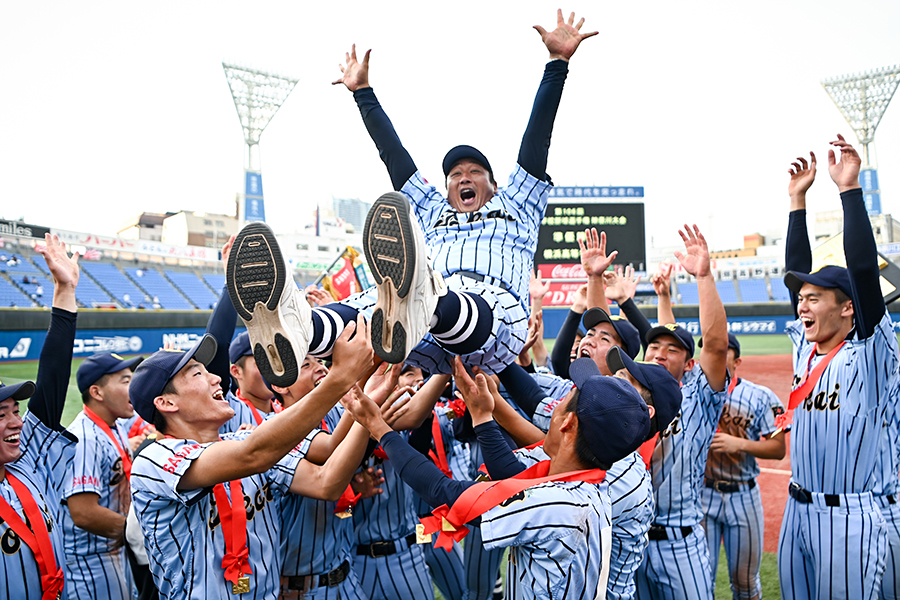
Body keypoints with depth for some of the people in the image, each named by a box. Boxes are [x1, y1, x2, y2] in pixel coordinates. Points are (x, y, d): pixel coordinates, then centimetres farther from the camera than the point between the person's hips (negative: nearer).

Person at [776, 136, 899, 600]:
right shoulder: (805, 347, 8)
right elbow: (796, 271, 11)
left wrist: (849, 189, -21)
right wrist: (797, 202, 8)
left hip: (847, 517, -7)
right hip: (796, 509, 7)